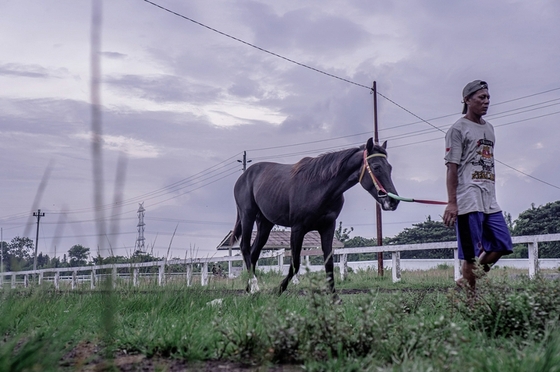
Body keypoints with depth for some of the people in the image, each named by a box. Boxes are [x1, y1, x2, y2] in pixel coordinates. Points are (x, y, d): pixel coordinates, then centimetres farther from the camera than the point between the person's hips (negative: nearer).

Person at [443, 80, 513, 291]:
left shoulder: (489, 128, 19)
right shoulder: (458, 129, -4)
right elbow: (452, 168, -11)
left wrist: (492, 196, 18)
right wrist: (451, 203, -17)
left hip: (490, 201, 8)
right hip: (468, 201, -8)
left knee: (502, 245, 7)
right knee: (472, 253, -5)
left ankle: (467, 282, 18)